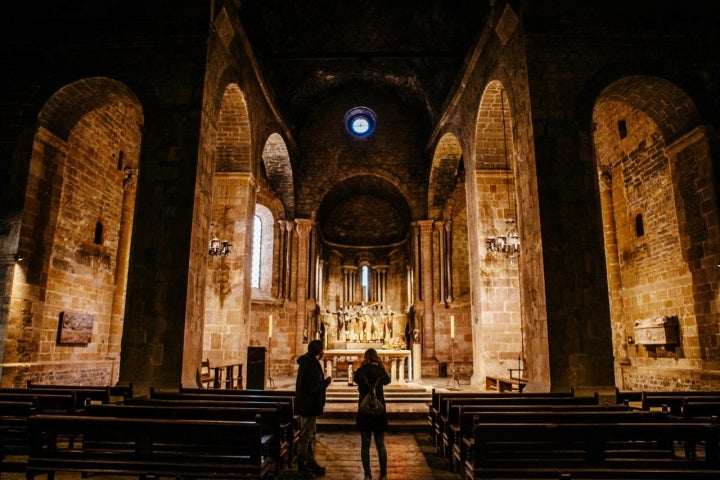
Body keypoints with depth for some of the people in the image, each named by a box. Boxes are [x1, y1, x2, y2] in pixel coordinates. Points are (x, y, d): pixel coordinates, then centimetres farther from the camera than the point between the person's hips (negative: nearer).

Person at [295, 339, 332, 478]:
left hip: (308, 405, 11)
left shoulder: (307, 363, 10)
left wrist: (323, 381, 9)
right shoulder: (312, 366, -22)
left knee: (311, 435, 20)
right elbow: (313, 388, -26)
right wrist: (326, 382, -12)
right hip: (309, 406, -11)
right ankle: (302, 467, 11)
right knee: (305, 437, 0)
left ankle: (310, 463, 32)